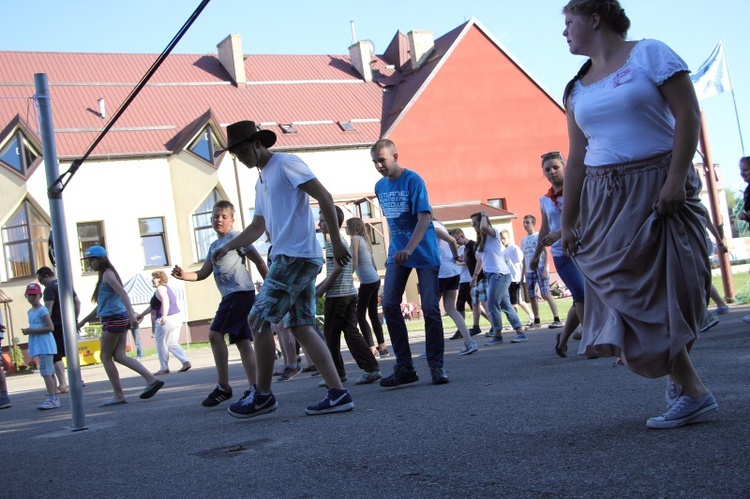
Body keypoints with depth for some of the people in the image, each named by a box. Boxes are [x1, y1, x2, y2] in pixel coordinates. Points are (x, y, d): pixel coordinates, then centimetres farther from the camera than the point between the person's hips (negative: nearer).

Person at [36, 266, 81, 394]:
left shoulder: (50, 288, -10)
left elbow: (48, 309, -19)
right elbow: (77, 302, 21)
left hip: (58, 326, -8)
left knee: (56, 356, -5)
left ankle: (63, 385, -11)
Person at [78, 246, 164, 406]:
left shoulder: (107, 274, -7)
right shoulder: (106, 275, 22)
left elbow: (122, 293, -22)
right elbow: (102, 305, 29)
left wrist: (131, 315, -33)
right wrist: (83, 321, 32)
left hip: (114, 319, -9)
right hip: (119, 319, 9)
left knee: (106, 357, 0)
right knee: (119, 355, 3)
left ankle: (119, 395, 1)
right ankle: (151, 379, -6)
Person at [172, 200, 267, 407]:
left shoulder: (236, 236, -2)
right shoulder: (214, 246, 22)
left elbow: (259, 261, -2)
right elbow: (202, 273, 20)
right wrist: (184, 275, 1)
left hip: (240, 291, -9)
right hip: (230, 295, 9)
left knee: (215, 334, -15)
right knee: (242, 340, 6)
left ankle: (223, 387, -11)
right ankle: (254, 387, 6)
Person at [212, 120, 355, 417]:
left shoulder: (286, 164, -4)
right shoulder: (261, 181, 23)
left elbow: (325, 198, -10)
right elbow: (258, 227, 29)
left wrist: (336, 241, -13)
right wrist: (228, 247, 15)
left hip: (296, 256, -10)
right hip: (287, 258, 10)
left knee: (259, 320, -7)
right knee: (301, 327, 4)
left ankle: (263, 395, 2)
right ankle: (338, 394, 2)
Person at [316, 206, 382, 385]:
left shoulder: (332, 241, -8)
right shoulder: (342, 241, 21)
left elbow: (338, 267, -19)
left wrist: (322, 289, -15)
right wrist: (317, 287, 26)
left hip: (337, 295, -9)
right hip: (350, 293, 9)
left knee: (331, 334, 2)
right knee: (351, 332, 4)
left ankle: (337, 373, 8)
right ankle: (372, 368, -5)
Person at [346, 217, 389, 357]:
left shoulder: (355, 239, -6)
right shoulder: (364, 239, 17)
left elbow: (354, 263, -14)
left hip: (367, 281, -9)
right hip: (375, 280, 9)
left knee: (360, 315, -6)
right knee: (373, 314, 14)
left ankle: (372, 348, -12)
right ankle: (382, 347, 17)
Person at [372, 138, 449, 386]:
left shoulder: (413, 180, -12)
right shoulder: (380, 186, 8)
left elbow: (424, 218, -20)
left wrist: (408, 249, -32)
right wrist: (397, 248, 15)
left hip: (424, 252, -5)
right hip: (397, 252, 6)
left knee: (430, 308, -5)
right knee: (389, 305, -7)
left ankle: (436, 366, 7)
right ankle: (404, 367, -2)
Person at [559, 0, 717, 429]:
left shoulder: (650, 54, -1)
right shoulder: (577, 89, 14)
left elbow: (688, 116, -8)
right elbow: (577, 156, 14)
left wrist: (676, 179, -18)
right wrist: (568, 220, 11)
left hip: (658, 188, -5)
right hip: (604, 200, 5)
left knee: (660, 285, -8)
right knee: (626, 289, 0)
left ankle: (689, 388, 2)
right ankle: (687, 386, 11)